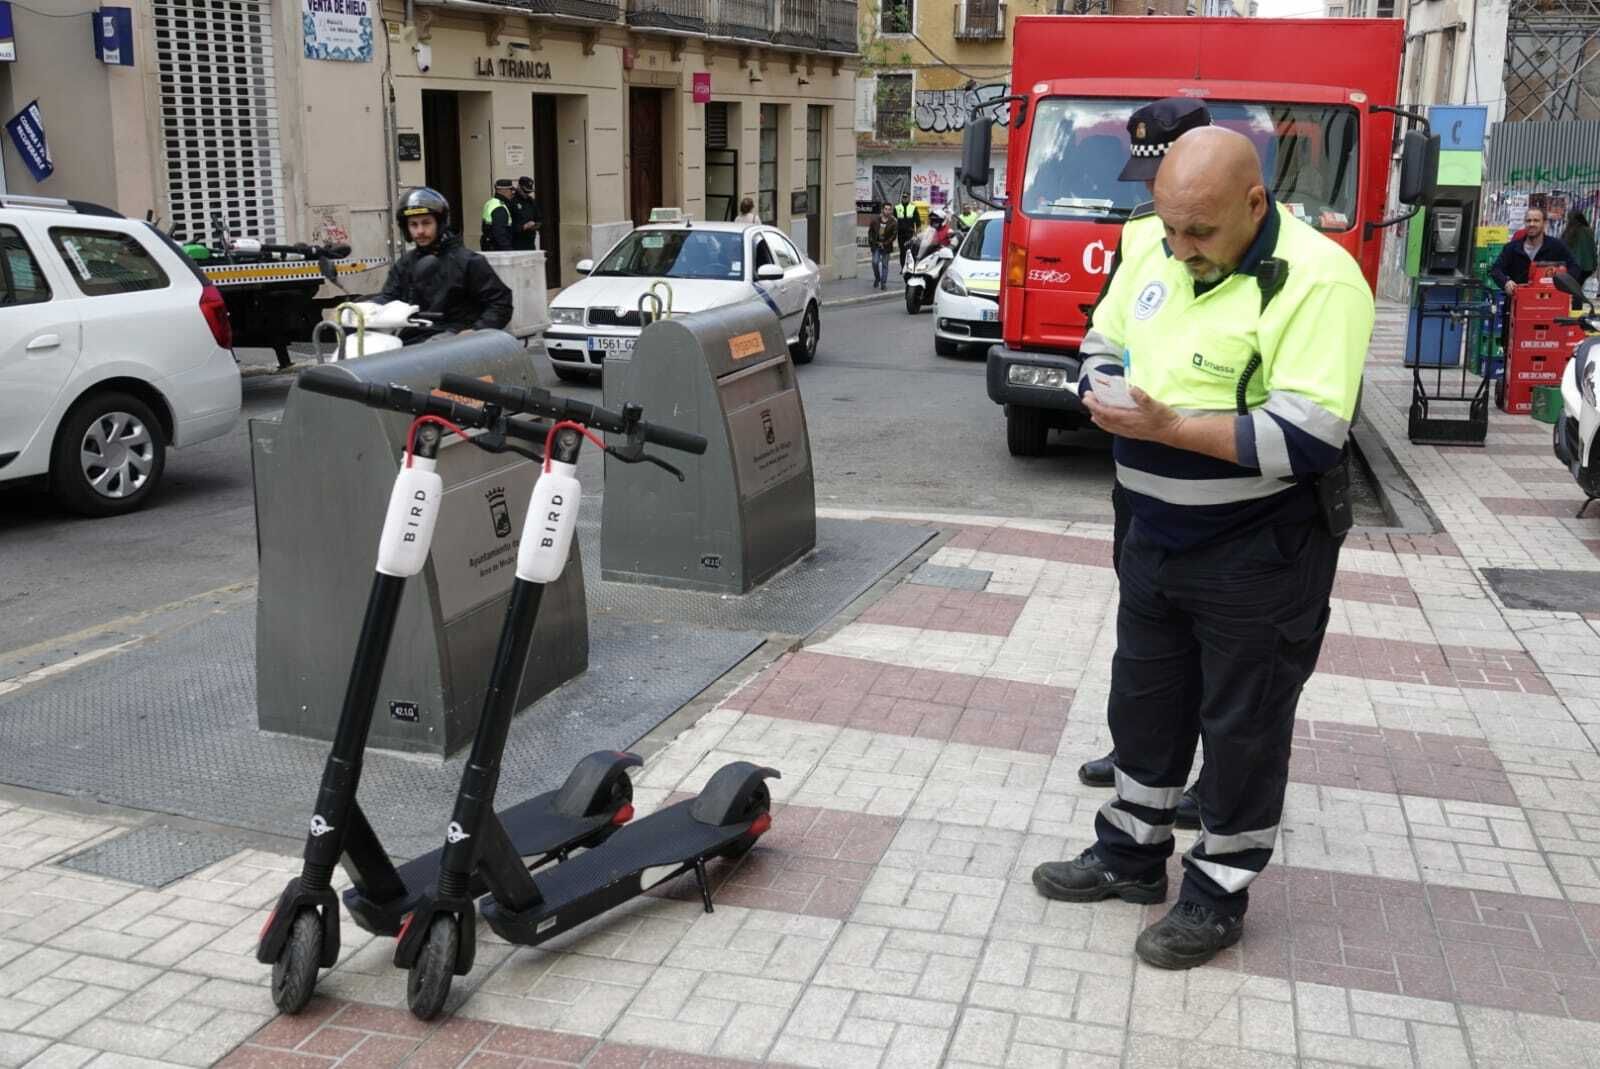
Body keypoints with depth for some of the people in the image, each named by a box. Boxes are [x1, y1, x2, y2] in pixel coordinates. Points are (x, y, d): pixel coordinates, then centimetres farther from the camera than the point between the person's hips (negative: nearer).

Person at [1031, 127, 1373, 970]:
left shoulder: (1317, 280, -22)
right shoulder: (1153, 252, -1)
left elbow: (1306, 440, -28)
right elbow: (1103, 344, 12)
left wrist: (1167, 426, -30)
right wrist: (1107, 395, -12)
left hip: (1262, 553, -7)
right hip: (1158, 537, 7)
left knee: (1243, 726, 8)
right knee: (1143, 701, 19)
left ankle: (1218, 893, 25)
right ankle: (1130, 854, 38)